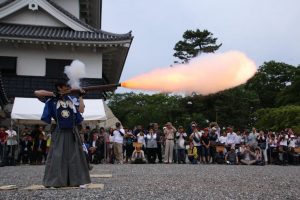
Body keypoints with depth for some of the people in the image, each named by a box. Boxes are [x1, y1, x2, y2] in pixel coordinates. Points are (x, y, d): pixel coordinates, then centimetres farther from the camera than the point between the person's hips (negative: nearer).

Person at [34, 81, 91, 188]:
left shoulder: (72, 99, 7)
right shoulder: (52, 99, 2)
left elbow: (81, 110, -3)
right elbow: (36, 93, -5)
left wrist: (81, 96, 1)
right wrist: (53, 94, -6)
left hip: (72, 132, 1)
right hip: (59, 132, -1)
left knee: (75, 156, 2)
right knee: (57, 156, 1)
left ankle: (80, 180, 5)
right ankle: (56, 181, 9)